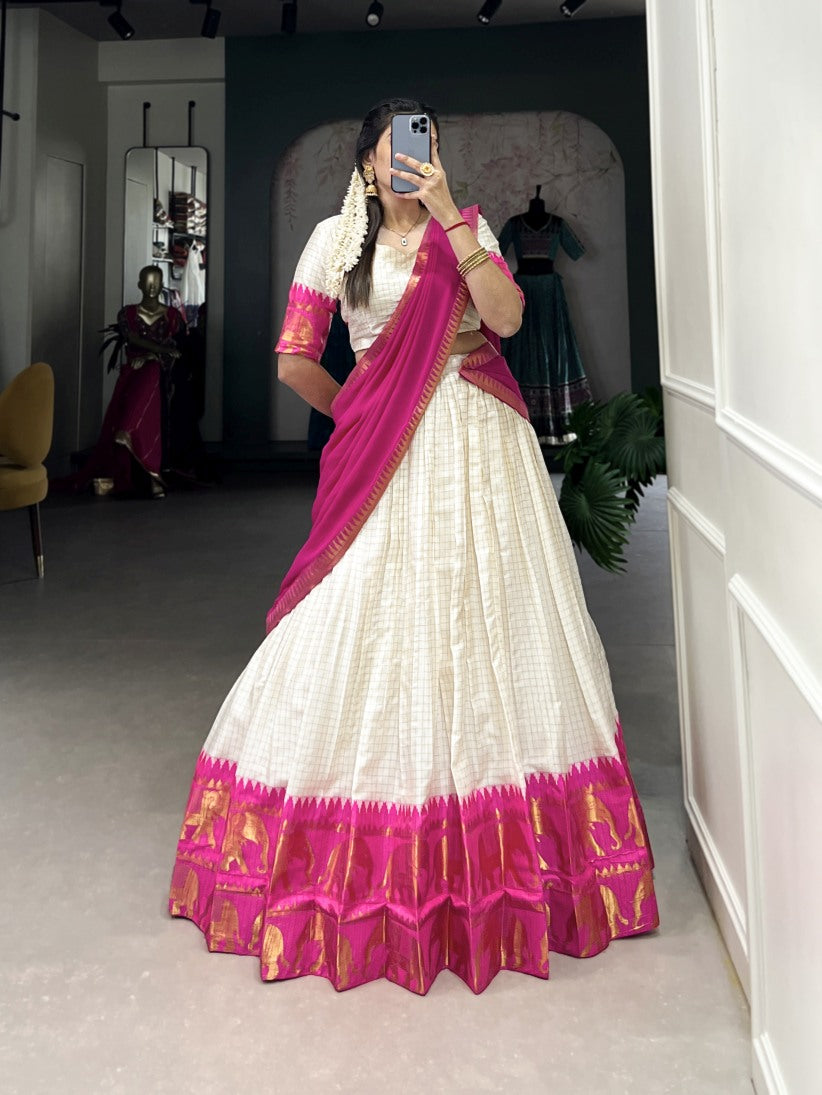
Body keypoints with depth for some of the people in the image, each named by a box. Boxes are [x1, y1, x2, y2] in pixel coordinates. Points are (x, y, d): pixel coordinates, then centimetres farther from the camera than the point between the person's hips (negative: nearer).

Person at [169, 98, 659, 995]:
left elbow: (506, 316, -8)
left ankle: (500, 848, 20)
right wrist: (355, 412, 9)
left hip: (477, 447, 2)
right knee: (372, 621, -3)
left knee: (484, 620, 4)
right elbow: (295, 360, 3)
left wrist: (448, 216, -11)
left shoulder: (468, 227, 11)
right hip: (384, 457, -1)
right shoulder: (337, 238, 8)